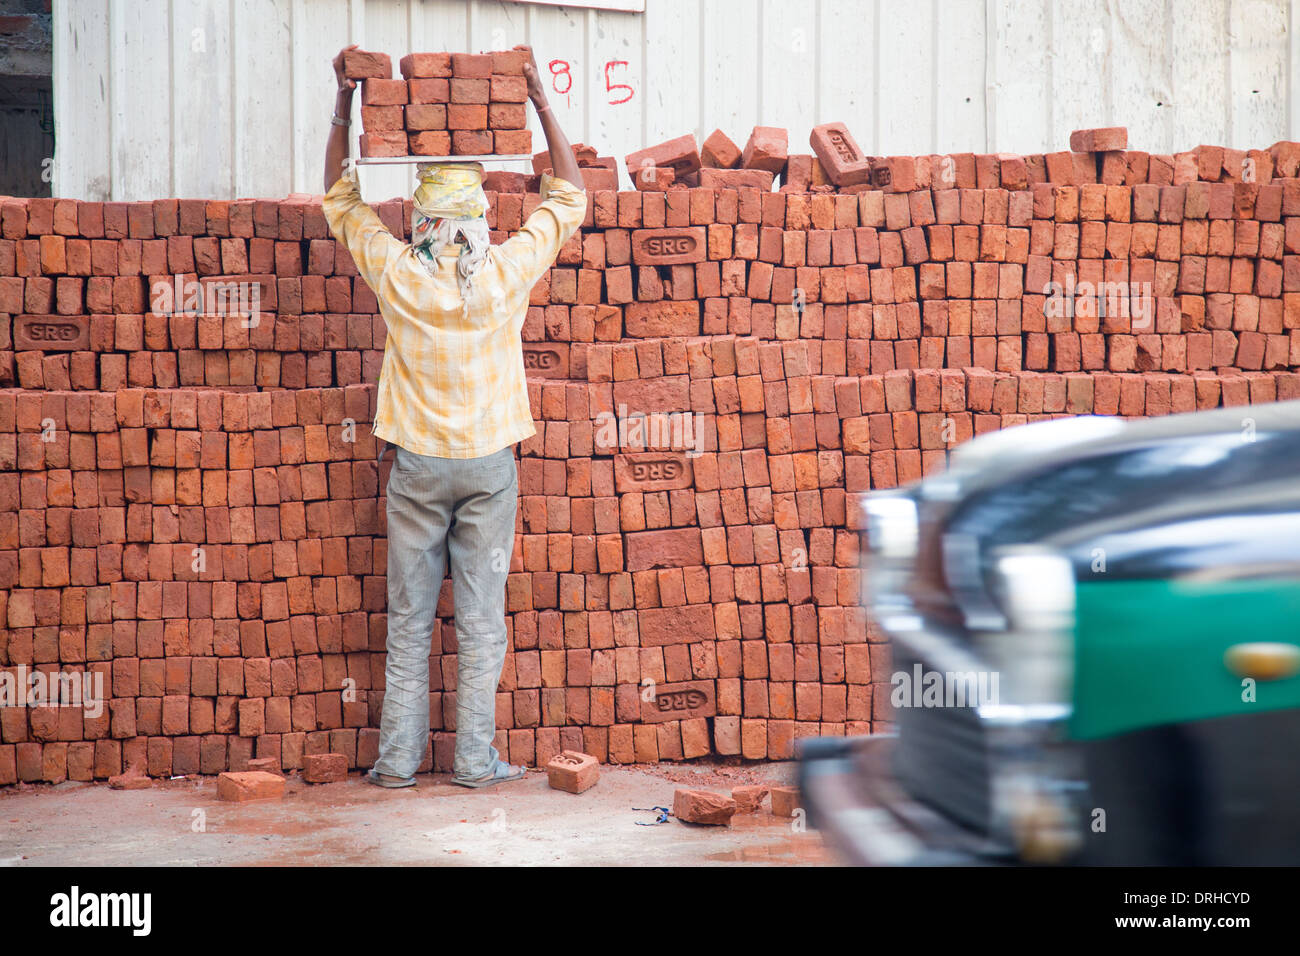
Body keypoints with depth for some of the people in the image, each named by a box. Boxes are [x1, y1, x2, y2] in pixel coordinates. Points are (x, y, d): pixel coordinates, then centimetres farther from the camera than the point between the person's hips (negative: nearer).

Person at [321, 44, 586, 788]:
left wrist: (345, 100, 13)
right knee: (482, 619, 4)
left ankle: (398, 758, 11)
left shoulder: (396, 274, -6)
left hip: (417, 462, 1)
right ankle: (477, 760, 7)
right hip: (489, 462, -1)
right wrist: (539, 96, 9)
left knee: (410, 620, 7)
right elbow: (569, 193, 7)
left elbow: (340, 197, 11)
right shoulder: (507, 272, -7)